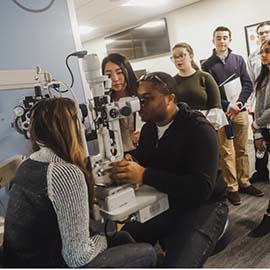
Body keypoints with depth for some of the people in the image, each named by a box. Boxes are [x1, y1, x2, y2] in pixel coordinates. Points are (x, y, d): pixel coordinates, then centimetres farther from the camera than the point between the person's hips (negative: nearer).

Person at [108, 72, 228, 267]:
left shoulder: (199, 129, -20)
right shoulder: (149, 128, 4)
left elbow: (201, 189, -29)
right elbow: (140, 165, 4)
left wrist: (145, 175, -35)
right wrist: (123, 168, -19)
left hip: (203, 206, -6)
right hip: (165, 203, 6)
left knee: (177, 264, -27)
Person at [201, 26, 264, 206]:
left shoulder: (239, 59, 10)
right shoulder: (207, 65, 1)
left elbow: (248, 85, 4)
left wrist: (239, 103, -12)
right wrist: (228, 105, -15)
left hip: (240, 111, 3)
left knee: (242, 150, 10)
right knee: (227, 153, 0)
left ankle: (245, 183, 23)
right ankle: (232, 188, 10)